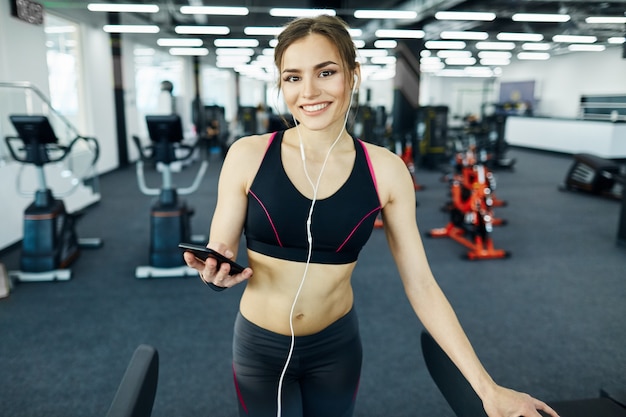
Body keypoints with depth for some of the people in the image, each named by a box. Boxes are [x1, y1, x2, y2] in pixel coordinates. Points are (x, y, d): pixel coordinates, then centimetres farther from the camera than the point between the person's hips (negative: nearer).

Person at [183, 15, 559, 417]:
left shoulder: (385, 170, -12)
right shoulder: (248, 156, -14)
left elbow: (421, 284, -9)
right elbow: (218, 255, -6)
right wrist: (217, 271, -30)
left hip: (337, 345, 1)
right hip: (259, 345, -1)